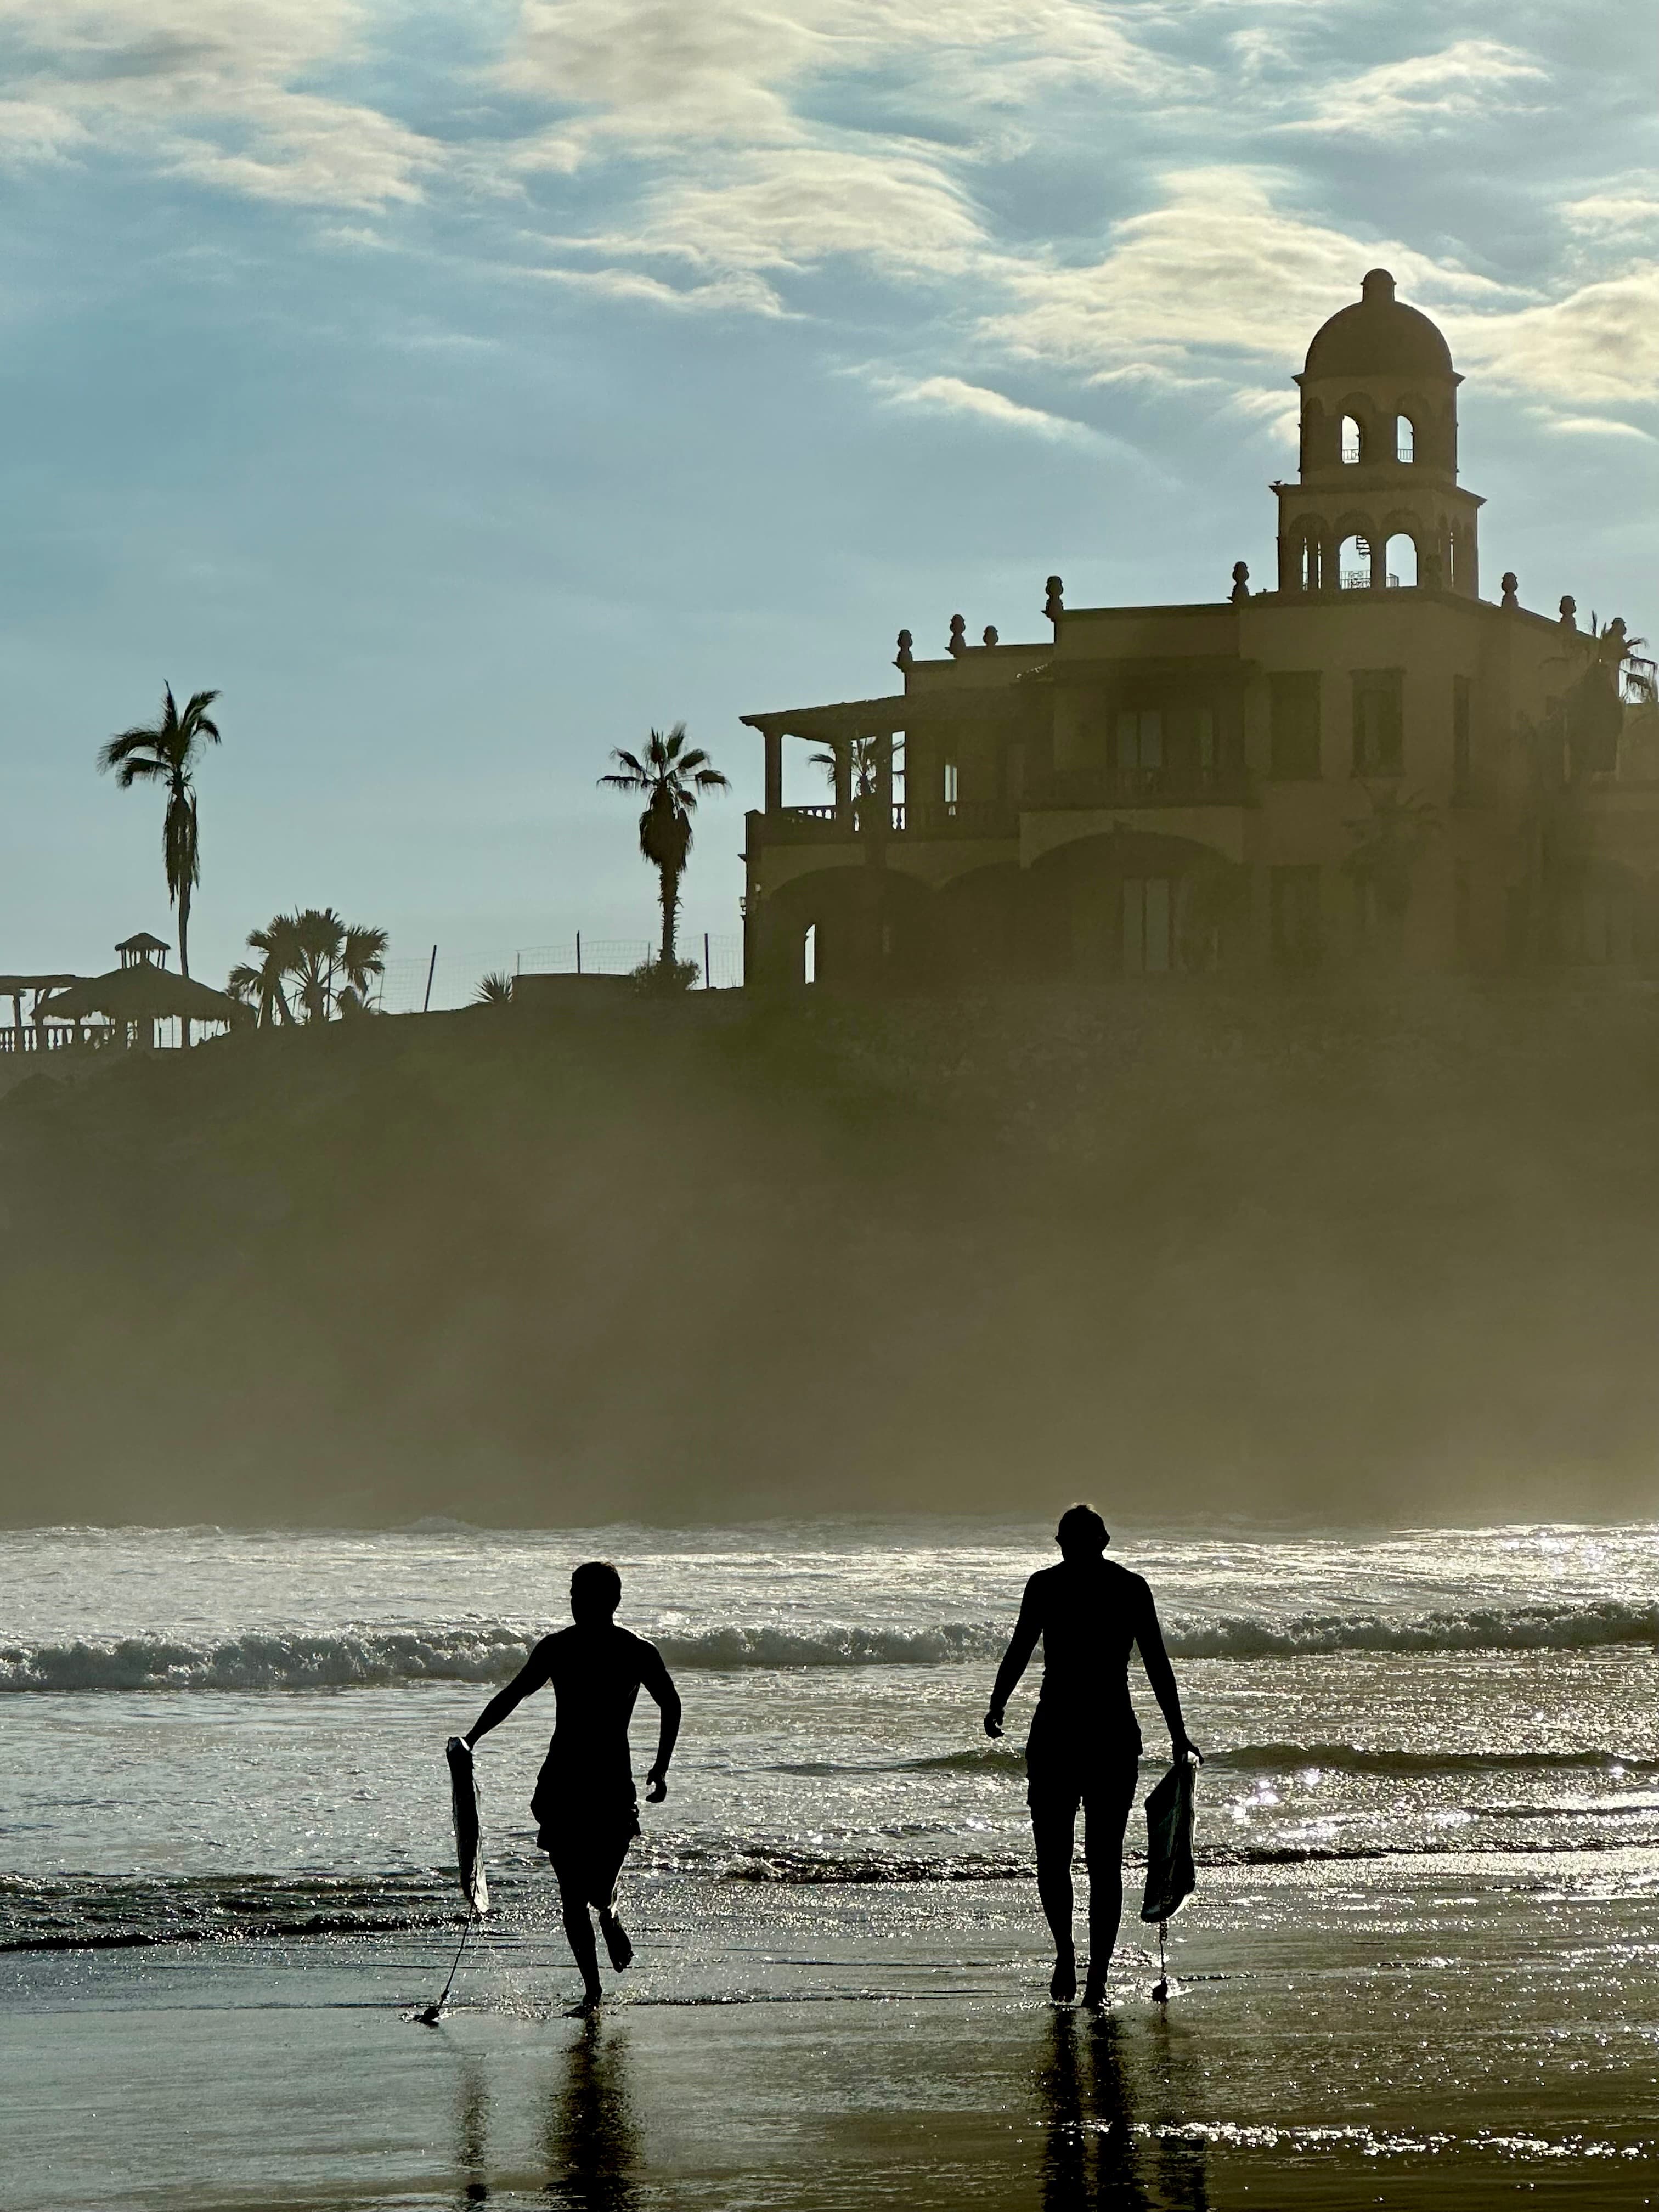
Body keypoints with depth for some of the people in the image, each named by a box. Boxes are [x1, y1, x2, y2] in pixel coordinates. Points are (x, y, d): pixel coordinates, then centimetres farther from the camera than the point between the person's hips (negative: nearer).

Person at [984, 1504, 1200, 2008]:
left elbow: (1019, 1651, -7)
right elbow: (1158, 1666, 4)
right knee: (1105, 1858, 8)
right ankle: (1097, 1977, 5)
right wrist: (1178, 1735, 8)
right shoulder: (1132, 1588, 4)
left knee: (1052, 1853, 10)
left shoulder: (1046, 1585, -3)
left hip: (1056, 1730, -2)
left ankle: (1066, 1951, -6)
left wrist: (997, 1707, 6)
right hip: (1116, 1735, 2)